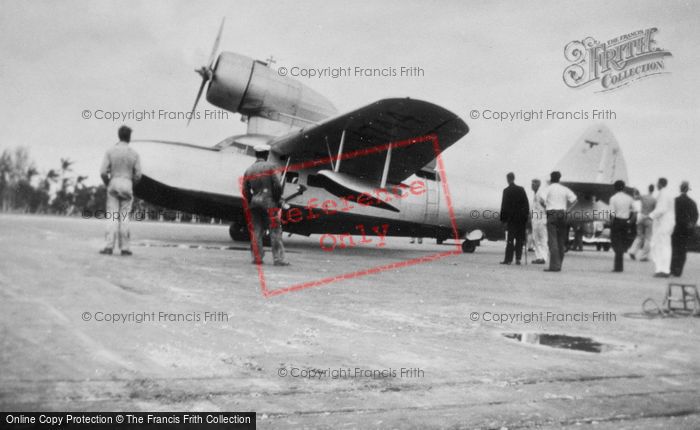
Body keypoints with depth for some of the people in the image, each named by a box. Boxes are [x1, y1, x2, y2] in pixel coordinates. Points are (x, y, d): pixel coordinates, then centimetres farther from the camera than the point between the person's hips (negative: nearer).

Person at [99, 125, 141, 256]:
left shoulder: (110, 151, -1)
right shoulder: (134, 153, 0)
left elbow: (103, 172, -6)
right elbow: (138, 175, -2)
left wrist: (108, 184, 12)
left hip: (113, 185, 0)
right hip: (127, 186, 0)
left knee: (112, 217, -1)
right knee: (124, 217, 3)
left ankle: (109, 246, -9)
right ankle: (124, 247, 3)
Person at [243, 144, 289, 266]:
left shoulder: (249, 170, 9)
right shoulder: (270, 167, -3)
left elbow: (245, 191, 7)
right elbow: (277, 185, -10)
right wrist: (278, 200, 2)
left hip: (254, 203, 5)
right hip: (269, 202, -4)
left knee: (256, 231, 10)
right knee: (275, 231, -2)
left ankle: (257, 257, 10)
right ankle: (278, 259, -6)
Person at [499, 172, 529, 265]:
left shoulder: (506, 190, -6)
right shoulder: (521, 189, 4)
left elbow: (504, 205, -6)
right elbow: (526, 203, 4)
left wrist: (503, 218, -2)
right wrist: (527, 215, 8)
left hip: (511, 217, -3)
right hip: (521, 218, 3)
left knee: (510, 239, -1)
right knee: (519, 239, 8)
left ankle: (508, 259, -3)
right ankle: (518, 258, 6)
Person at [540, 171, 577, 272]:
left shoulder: (549, 188, -1)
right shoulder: (564, 189, 11)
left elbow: (542, 199, -15)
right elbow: (575, 199, 4)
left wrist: (545, 206, 4)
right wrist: (567, 209, 11)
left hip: (552, 214, -4)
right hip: (562, 214, 5)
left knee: (552, 241, -8)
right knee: (561, 241, 11)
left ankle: (554, 265, -16)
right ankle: (559, 265, 14)